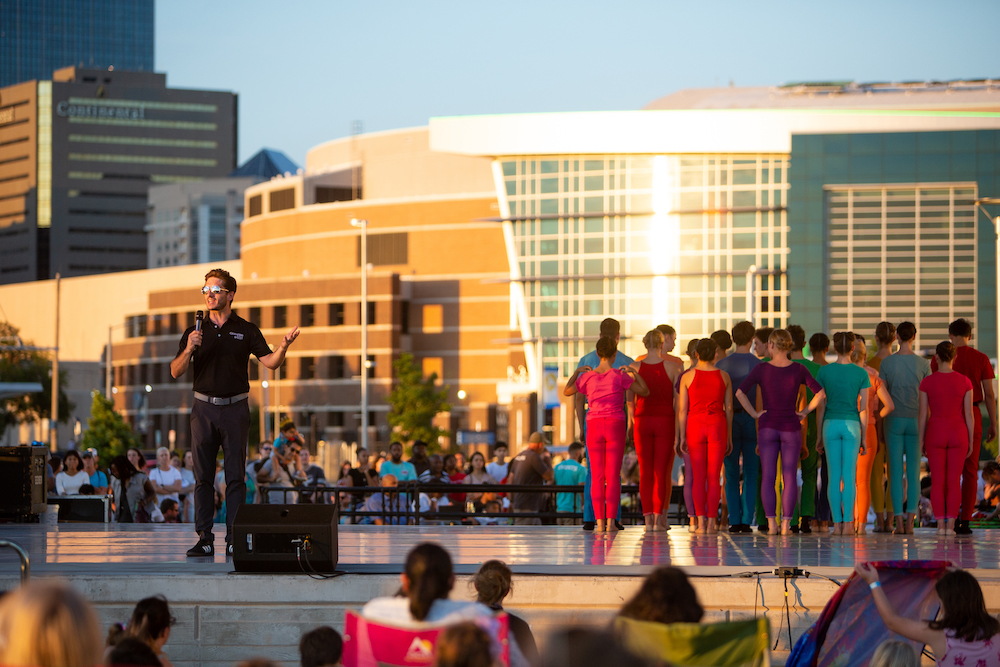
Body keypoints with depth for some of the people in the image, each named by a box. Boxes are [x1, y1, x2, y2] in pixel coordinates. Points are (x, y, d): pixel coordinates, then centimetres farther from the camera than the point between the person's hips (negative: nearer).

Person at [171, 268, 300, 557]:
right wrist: (189, 350, -17)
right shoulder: (195, 331, 8)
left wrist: (284, 346, -21)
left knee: (236, 477, -2)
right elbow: (176, 371, 2)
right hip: (204, 408, 1)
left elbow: (270, 362, -1)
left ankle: (234, 540, -1)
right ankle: (204, 539, 2)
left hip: (235, 408, -1)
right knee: (203, 476, 0)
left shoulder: (246, 330, 6)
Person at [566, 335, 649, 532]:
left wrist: (576, 372, 27)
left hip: (594, 427, 2)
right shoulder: (619, 376, -7)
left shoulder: (586, 378, 1)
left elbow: (567, 391, 17)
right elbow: (645, 391, -1)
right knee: (613, 476, 0)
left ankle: (600, 521, -3)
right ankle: (611, 521, -8)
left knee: (597, 477, 4)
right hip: (615, 427, -2)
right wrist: (633, 372, 8)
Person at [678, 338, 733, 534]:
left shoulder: (688, 377, -1)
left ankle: (701, 522, -4)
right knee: (714, 477, 2)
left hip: (695, 426, 0)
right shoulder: (723, 376, 2)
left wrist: (682, 437, 3)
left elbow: (682, 410, -2)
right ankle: (712, 522, -1)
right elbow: (729, 408, 4)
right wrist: (729, 437, 10)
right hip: (717, 426, 0)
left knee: (698, 477, 4)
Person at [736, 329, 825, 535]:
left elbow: (740, 393, -12)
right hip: (791, 428, 0)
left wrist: (754, 414, -3)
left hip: (767, 427, 0)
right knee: (789, 478, 5)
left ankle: (771, 524, -4)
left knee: (769, 477, 3)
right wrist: (805, 412, 2)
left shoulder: (761, 369, -6)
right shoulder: (799, 370, -4)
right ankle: (786, 524, -2)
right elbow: (821, 393, -7)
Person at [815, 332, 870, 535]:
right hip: (852, 425, 0)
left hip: (831, 425, 0)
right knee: (849, 477, 1)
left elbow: (820, 406, 1)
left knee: (834, 477, 3)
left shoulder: (824, 372, -1)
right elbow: (864, 408, -2)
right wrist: (864, 436, 6)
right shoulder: (861, 374, -2)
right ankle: (848, 523, -4)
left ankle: (837, 524, -1)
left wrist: (820, 435, 8)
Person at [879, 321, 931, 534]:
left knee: (896, 471, 2)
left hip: (894, 421, 0)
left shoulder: (886, 363, -3)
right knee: (914, 471, 4)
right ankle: (910, 521, -2)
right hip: (915, 421, 0)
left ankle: (899, 522, -1)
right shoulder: (923, 364, -2)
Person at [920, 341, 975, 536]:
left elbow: (922, 414, -4)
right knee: (954, 481, 5)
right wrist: (971, 441, 5)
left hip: (935, 434, 0)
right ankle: (950, 525, 0)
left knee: (938, 481, 4)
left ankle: (941, 526, -1)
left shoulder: (927, 382, -6)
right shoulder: (965, 382, -4)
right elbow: (969, 414, -2)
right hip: (958, 433, 0)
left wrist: (921, 441, 4)